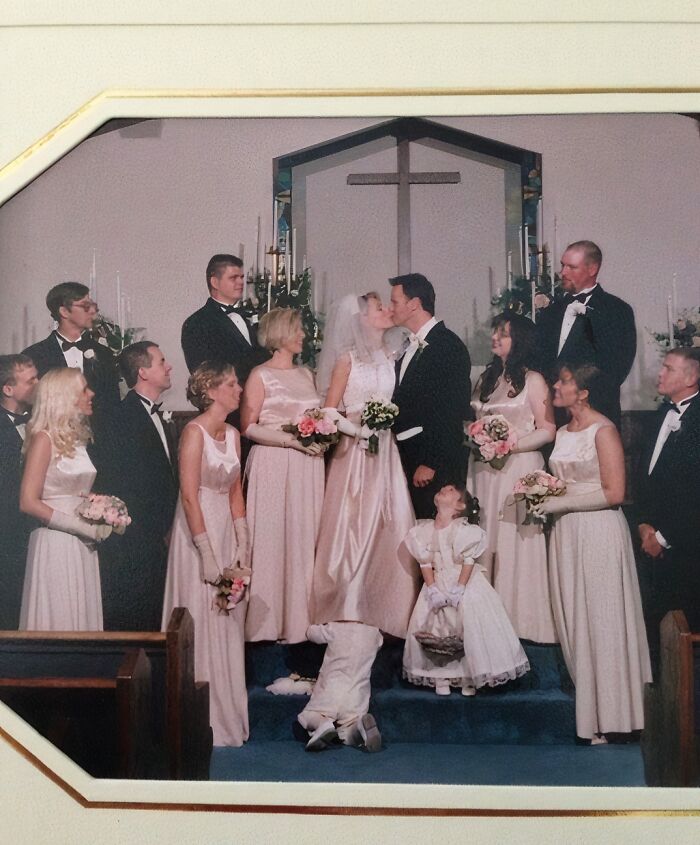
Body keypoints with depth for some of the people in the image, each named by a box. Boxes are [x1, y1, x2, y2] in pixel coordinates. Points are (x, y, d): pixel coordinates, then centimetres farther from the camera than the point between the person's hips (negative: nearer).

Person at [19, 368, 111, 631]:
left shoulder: (77, 438, 14)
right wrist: (81, 527, -14)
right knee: (58, 621, -3)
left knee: (83, 619, 7)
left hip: (83, 545, 7)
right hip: (55, 544, -7)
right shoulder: (44, 439, -8)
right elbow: (28, 502, -14)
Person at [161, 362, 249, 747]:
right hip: (198, 531, -7)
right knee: (202, 622, -2)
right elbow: (189, 496, -17)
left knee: (228, 622, 11)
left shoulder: (232, 434, 10)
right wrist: (207, 553, -19)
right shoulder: (194, 431, -13)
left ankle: (228, 711, 21)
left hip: (226, 530, 7)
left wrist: (242, 543, 5)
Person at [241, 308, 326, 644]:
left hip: (307, 467, 6)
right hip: (273, 466, -6)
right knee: (271, 539, -4)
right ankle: (269, 621, 3)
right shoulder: (260, 376, -3)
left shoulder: (306, 375, 16)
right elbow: (248, 427, -8)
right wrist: (291, 440, -15)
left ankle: (300, 617, 11)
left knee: (304, 537, 4)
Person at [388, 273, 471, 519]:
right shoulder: (412, 347, 17)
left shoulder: (449, 346, -9)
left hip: (436, 464, -8)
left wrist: (431, 463, -18)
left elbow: (452, 411, -15)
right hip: (407, 457, 8)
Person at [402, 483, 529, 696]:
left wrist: (458, 590, -17)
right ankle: (440, 678, 7)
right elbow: (425, 564, 1)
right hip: (438, 585, 3)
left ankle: (469, 678, 3)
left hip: (465, 584, -3)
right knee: (433, 630, -2)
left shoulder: (464, 529, -10)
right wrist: (432, 590, -8)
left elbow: (469, 562, -11)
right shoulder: (424, 530, 1)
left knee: (471, 628, -9)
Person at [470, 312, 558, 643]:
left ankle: (518, 621, 5)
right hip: (484, 470, 6)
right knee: (485, 541, 4)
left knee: (514, 539, -3)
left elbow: (547, 430, -8)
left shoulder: (533, 381, -3)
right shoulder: (486, 379, 16)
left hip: (518, 468, -6)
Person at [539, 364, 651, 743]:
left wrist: (560, 503, -15)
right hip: (566, 533, 8)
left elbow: (613, 492, -17)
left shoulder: (603, 431, -11)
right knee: (572, 618, 8)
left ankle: (608, 713, 9)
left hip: (598, 531, -8)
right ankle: (585, 694, 17)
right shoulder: (563, 433, 13)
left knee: (600, 619, 0)